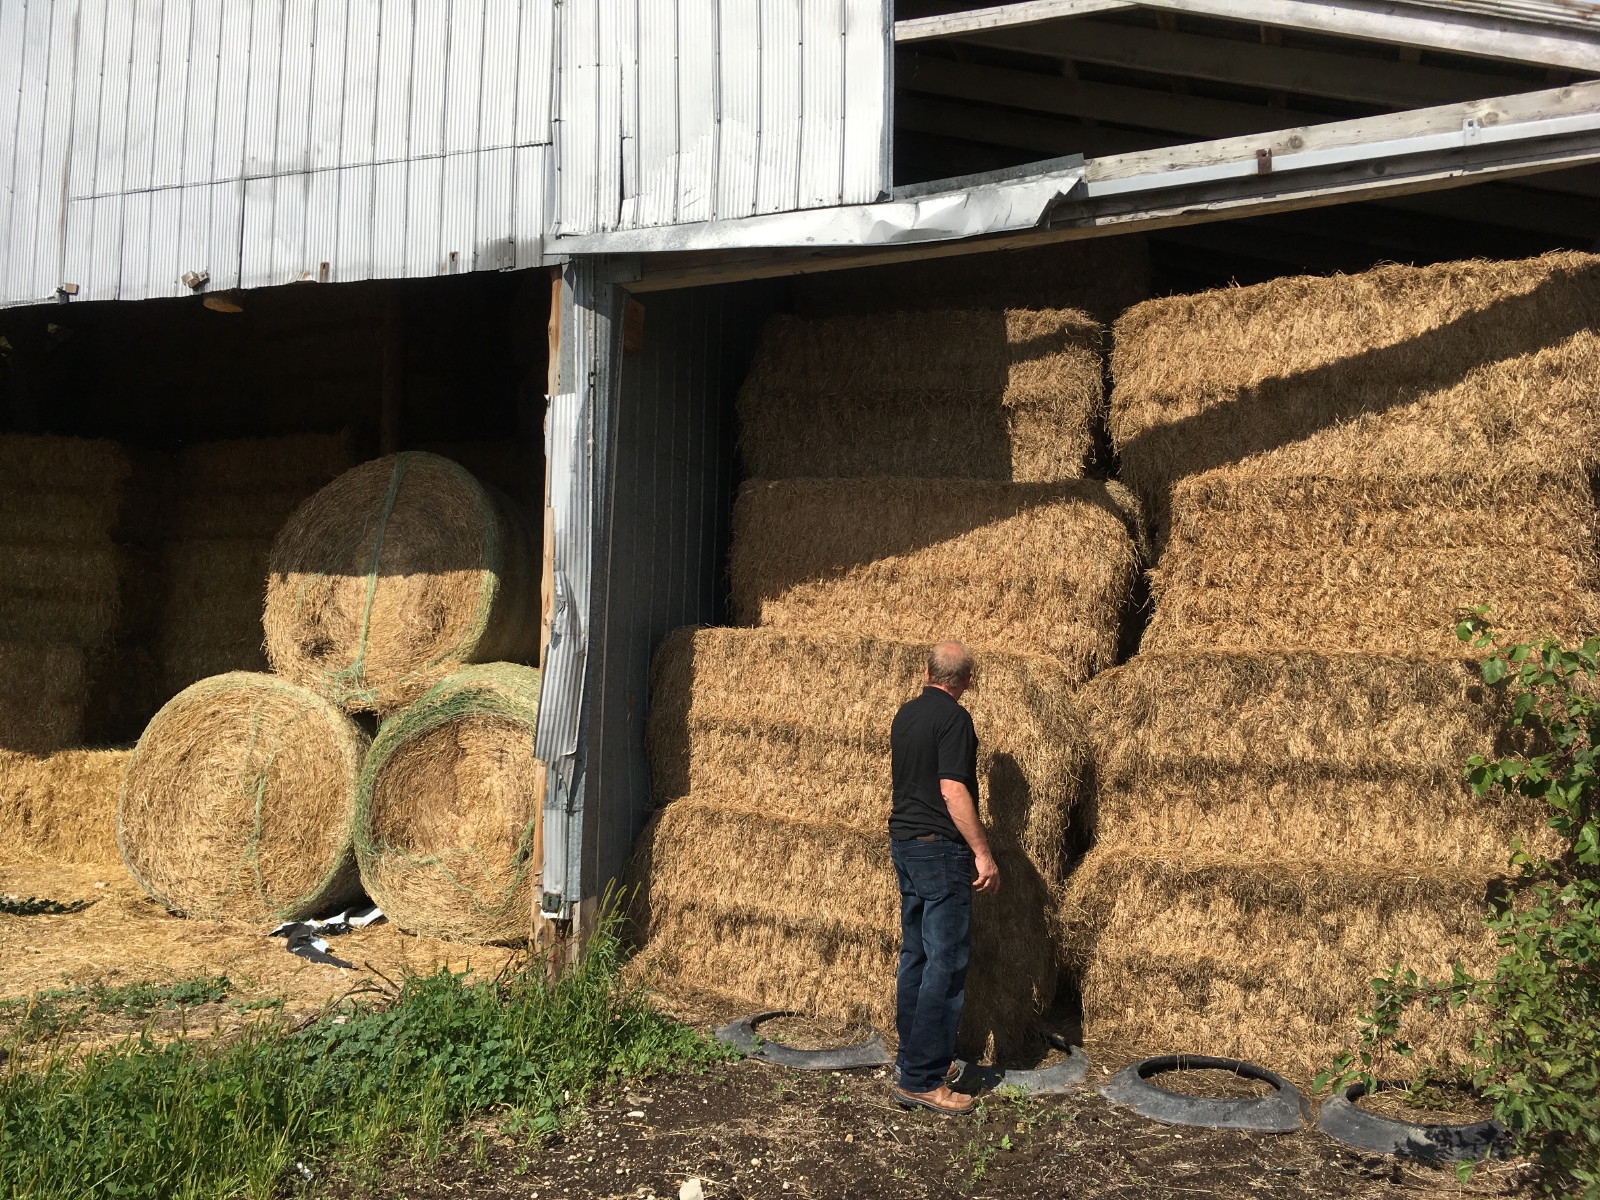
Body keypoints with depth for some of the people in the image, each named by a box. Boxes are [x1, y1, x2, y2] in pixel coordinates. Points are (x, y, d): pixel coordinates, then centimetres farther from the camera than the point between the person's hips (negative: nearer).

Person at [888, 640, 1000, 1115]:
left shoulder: (905, 714, 11)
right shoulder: (954, 719, -15)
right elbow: (953, 791, -21)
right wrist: (983, 853, -18)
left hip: (903, 841, 9)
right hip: (941, 849, -9)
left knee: (914, 956, 16)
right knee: (946, 964, -5)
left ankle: (912, 1058, 24)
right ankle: (921, 1080, -4)